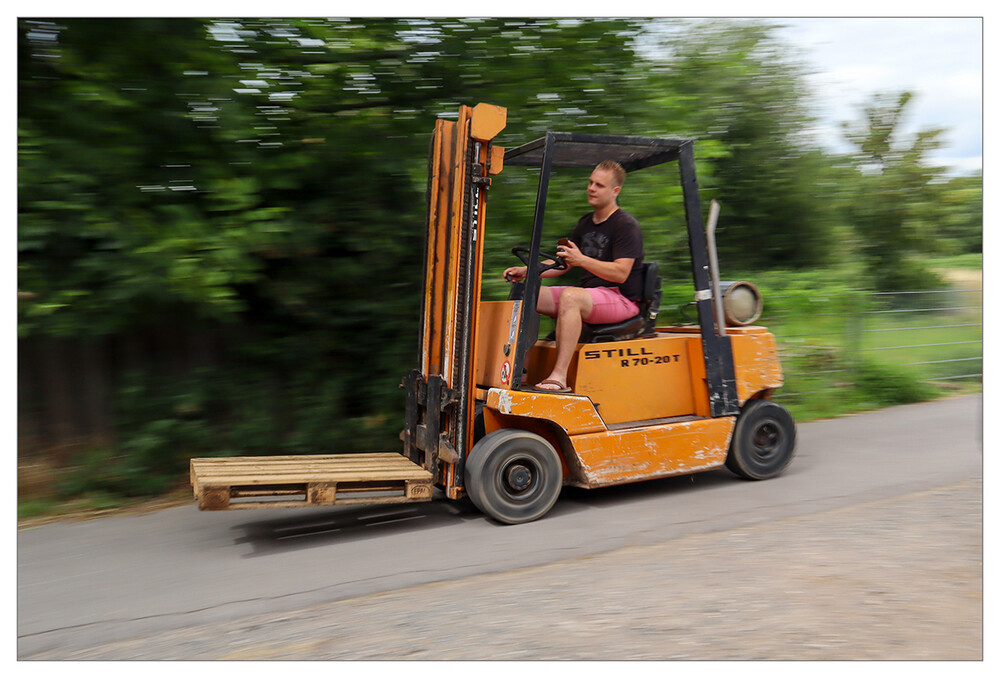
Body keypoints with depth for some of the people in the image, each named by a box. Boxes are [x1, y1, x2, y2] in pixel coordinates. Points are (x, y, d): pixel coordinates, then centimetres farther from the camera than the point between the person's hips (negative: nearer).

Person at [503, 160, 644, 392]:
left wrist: (582, 260, -28)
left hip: (622, 299, -8)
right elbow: (562, 264, 21)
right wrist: (526, 271, 7)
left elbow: (621, 273, -19)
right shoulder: (586, 223, 18)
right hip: (587, 297, 8)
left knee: (570, 296, -38)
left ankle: (559, 376, -41)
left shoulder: (626, 225, -8)